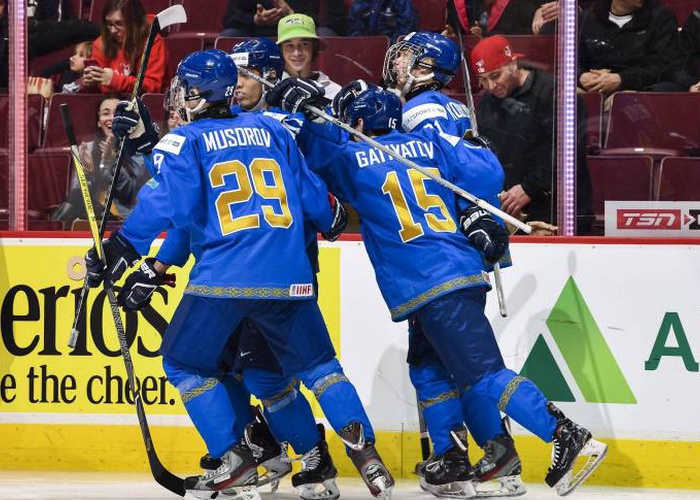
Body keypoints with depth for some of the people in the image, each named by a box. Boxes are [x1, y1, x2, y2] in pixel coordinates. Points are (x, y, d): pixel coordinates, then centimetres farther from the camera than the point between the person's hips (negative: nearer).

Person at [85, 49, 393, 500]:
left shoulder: (184, 141, 2)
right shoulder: (272, 131, 16)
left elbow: (167, 204, -11)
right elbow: (311, 193, 19)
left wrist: (123, 247, -7)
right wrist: (330, 221, 40)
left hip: (223, 277, -4)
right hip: (289, 275, 4)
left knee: (185, 362, 14)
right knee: (316, 364, 17)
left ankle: (234, 460, 4)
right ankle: (366, 451, 0)